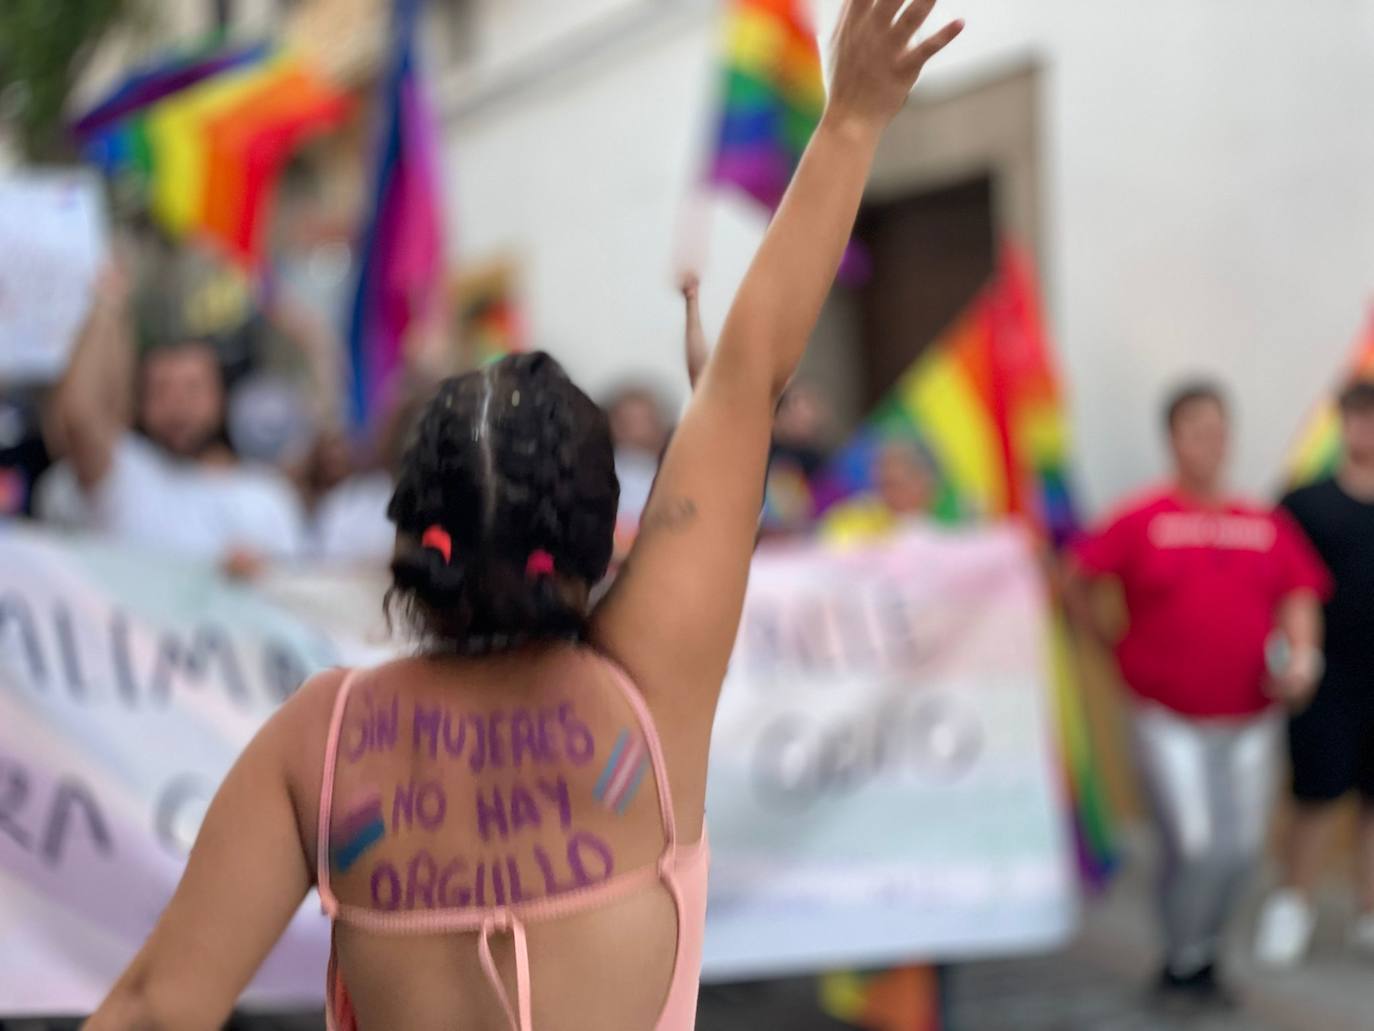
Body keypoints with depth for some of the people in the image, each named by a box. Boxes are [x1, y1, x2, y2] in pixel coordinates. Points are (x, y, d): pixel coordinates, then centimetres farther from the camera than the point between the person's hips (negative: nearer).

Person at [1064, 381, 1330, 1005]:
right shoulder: (1143, 521, -6)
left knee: (1240, 849, 9)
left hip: (1249, 720, 4)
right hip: (1169, 720, -4)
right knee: (1196, 845, -11)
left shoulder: (1268, 526, 4)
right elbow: (1076, 584, -1)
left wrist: (1302, 655, -11)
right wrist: (1114, 643, 1)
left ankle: (1203, 953, 32)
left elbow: (1299, 596, 5)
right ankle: (1181, 966, 11)